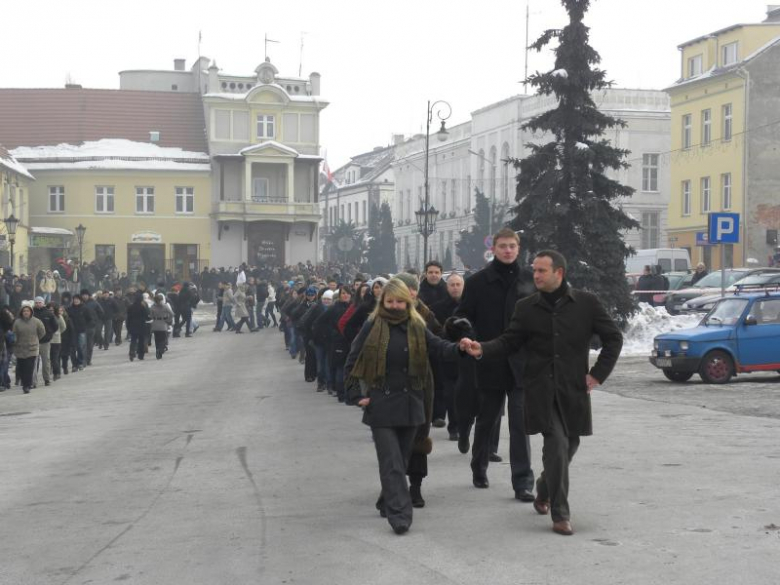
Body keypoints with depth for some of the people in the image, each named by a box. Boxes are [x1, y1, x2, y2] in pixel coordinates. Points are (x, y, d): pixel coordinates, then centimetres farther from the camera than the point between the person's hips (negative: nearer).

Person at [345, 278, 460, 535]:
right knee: (392, 463, -9)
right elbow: (352, 363, 3)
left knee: (401, 460, 12)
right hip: (381, 405, -3)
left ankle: (387, 503, 30)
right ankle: (399, 514, -13)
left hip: (410, 405, 3)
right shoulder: (372, 327, -1)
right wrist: (360, 395, -6)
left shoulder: (417, 328, 6)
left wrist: (459, 348, -26)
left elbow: (439, 348, -5)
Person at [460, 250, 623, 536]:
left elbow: (613, 337, 7)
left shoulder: (586, 303, 0)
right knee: (557, 444, -14)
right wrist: (482, 349, -14)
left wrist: (598, 373, 1)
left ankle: (544, 493, 40)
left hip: (574, 389, 2)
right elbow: (508, 341, 4)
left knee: (568, 446, 12)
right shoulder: (526, 307, 3)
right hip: (541, 390, -1)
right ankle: (560, 514, -5)